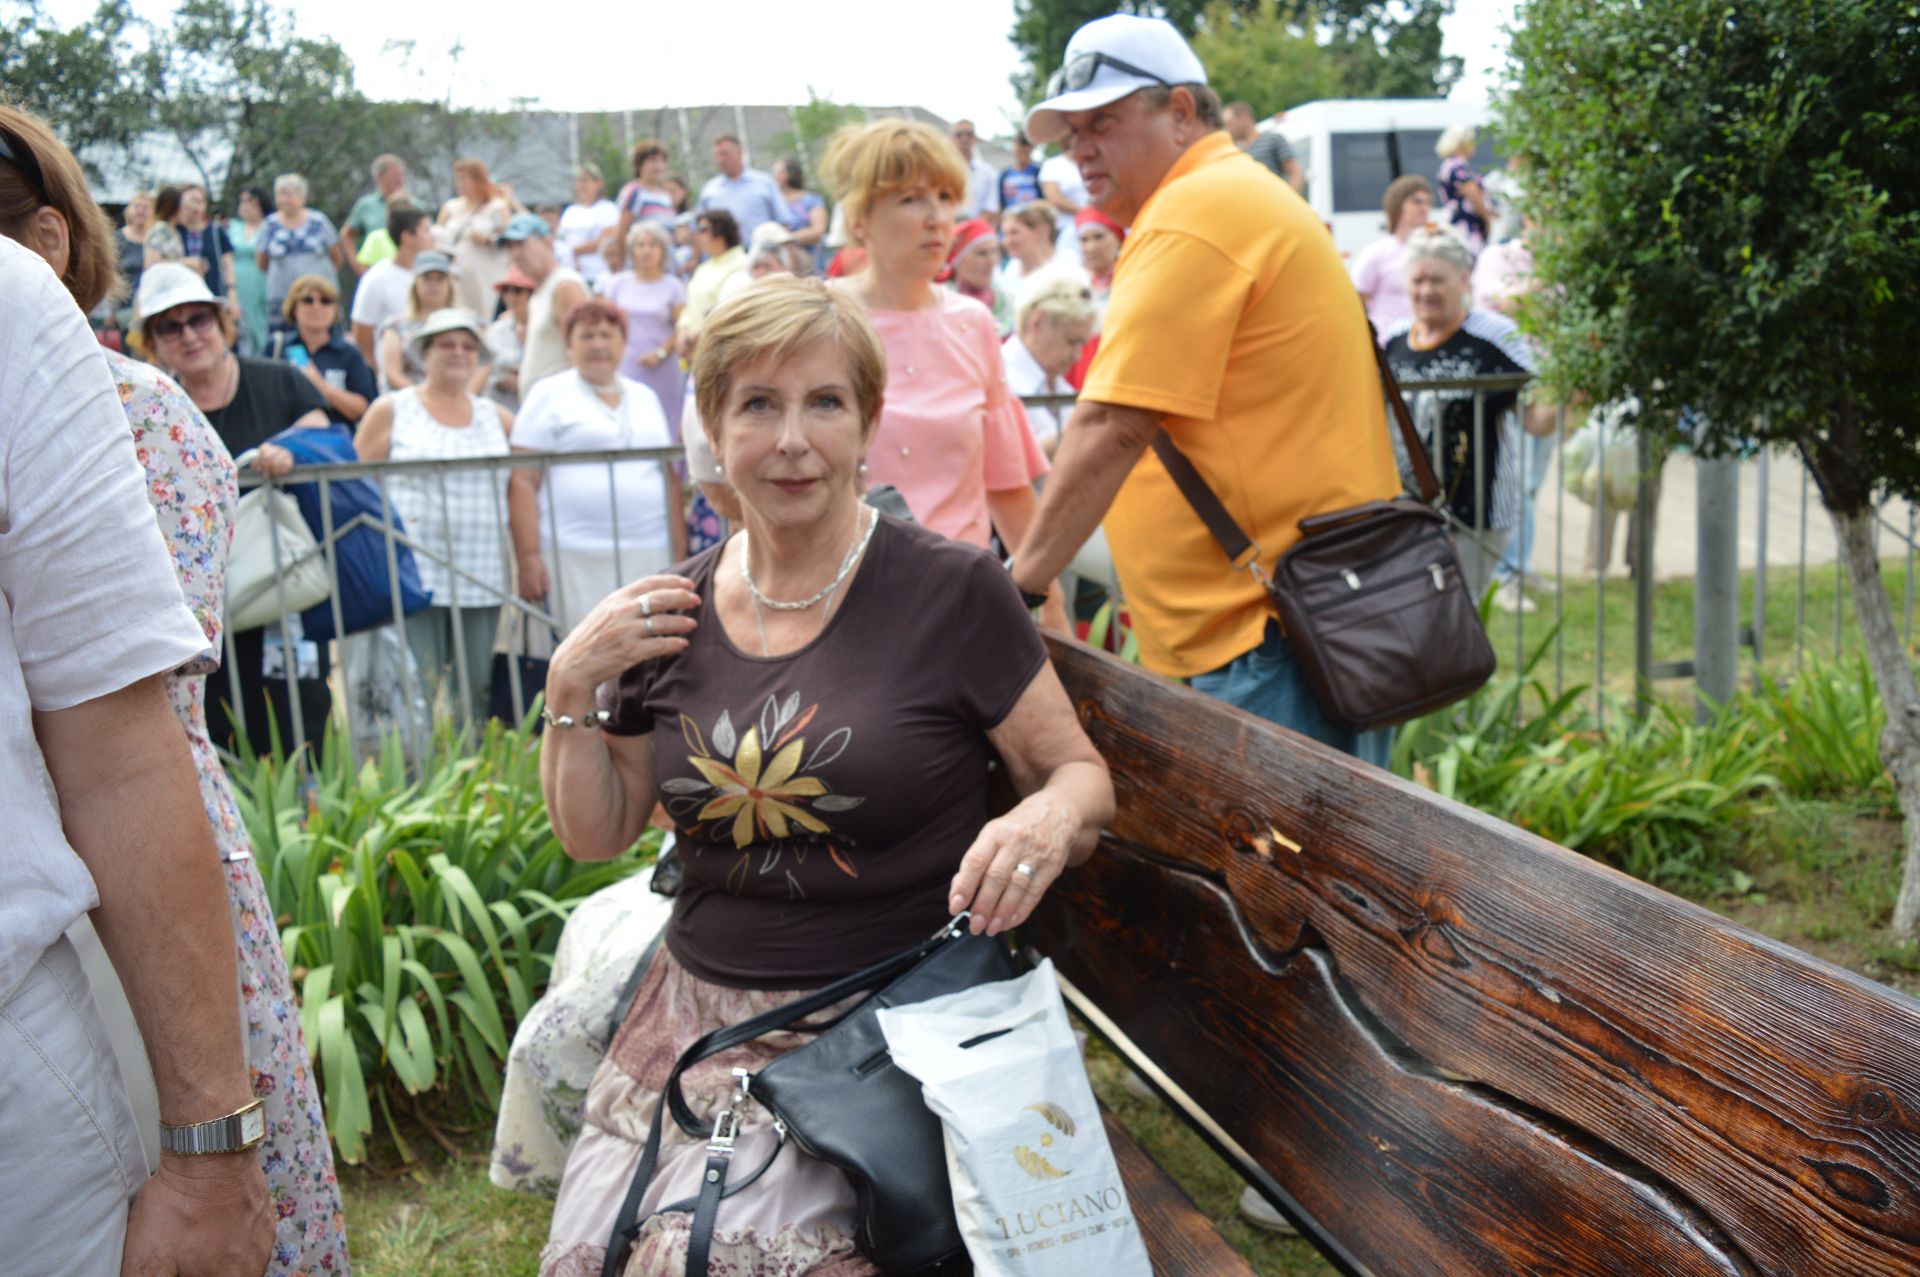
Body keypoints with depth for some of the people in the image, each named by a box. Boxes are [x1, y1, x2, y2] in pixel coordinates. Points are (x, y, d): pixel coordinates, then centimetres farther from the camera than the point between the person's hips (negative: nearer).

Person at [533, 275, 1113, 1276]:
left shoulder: (950, 592, -7)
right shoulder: (671, 613, 6)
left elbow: (1080, 773, -1)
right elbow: (593, 837, 12)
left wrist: (1048, 821, -23)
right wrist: (573, 688, -2)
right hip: (699, 1007, 4)